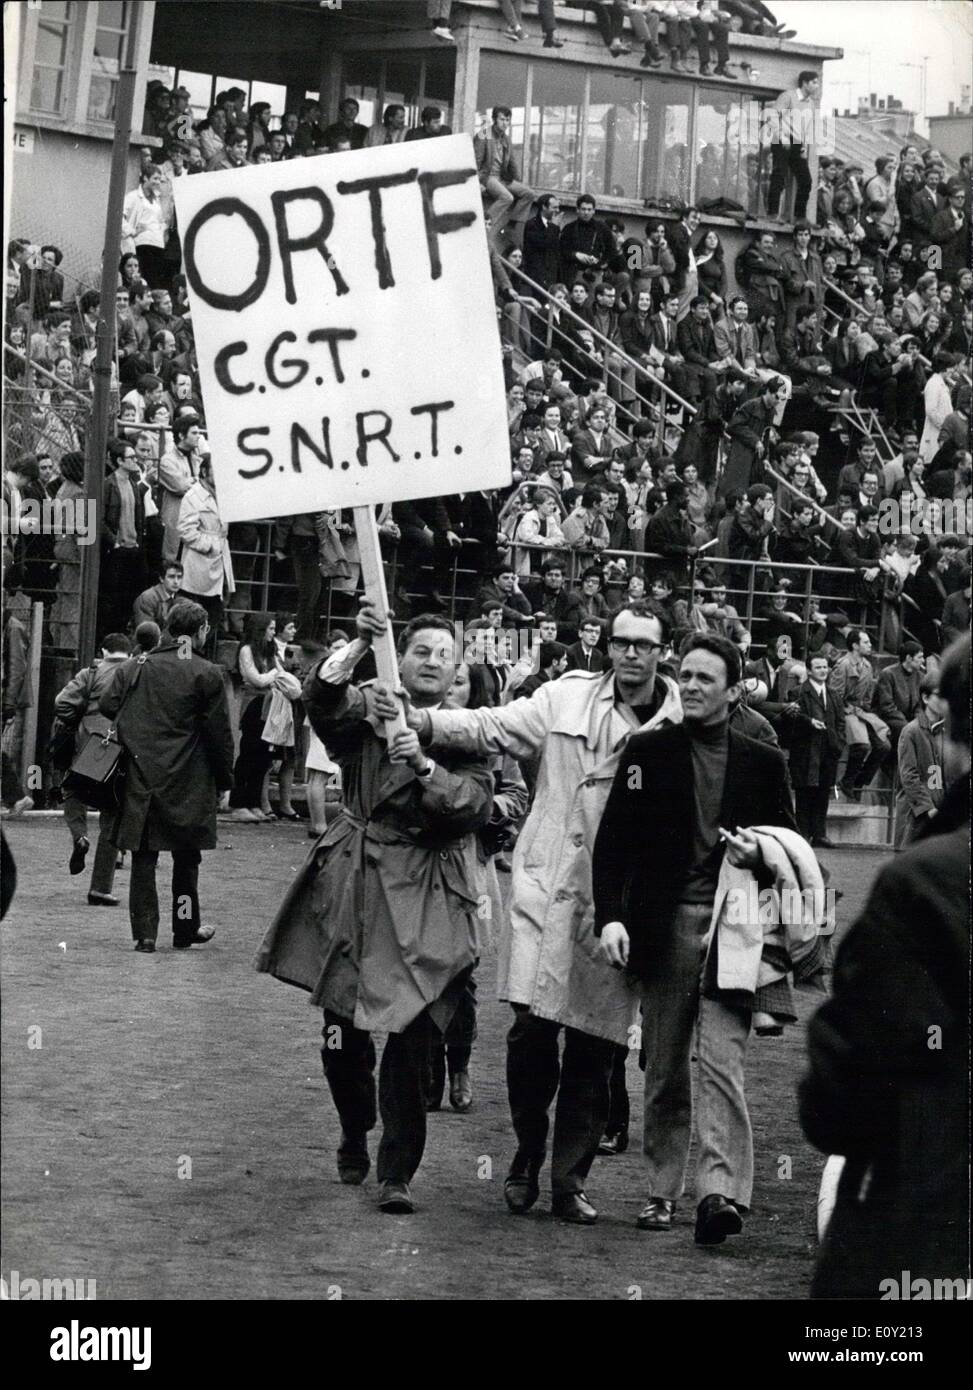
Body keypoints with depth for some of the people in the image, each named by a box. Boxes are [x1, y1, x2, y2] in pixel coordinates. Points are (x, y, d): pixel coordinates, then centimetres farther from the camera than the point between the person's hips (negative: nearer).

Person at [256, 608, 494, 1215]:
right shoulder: (366, 709, 7)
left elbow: (478, 804, -9)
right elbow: (321, 699, -15)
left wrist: (425, 767, -24)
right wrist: (359, 645, -29)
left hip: (425, 897, -1)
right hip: (354, 885, 1)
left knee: (412, 1036, -9)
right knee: (342, 1031, 7)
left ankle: (398, 1173, -2)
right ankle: (355, 1136, 34)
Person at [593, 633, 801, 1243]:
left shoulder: (764, 763, 9)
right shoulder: (648, 751, 7)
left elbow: (792, 848, 15)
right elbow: (613, 841, 2)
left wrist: (759, 854, -9)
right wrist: (610, 917, -10)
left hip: (729, 930, -1)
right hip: (664, 928, 1)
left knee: (721, 1064, -12)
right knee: (664, 1070, 7)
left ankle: (721, 1192, -19)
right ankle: (663, 1189, 15)